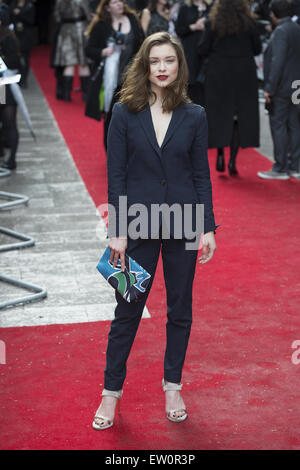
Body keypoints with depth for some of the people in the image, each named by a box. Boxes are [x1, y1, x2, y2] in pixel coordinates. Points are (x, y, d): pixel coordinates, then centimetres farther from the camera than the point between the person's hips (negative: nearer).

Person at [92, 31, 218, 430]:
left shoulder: (194, 116, 0)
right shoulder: (125, 113, -4)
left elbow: (202, 175, 3)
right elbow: (116, 176, -4)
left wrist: (208, 228, -2)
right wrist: (117, 231, -9)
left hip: (183, 225, 2)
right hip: (139, 224, -1)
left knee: (180, 310, 11)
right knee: (128, 310, 5)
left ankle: (173, 386, 27)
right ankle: (112, 390, 19)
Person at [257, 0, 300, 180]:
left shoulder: (281, 32, -16)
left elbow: (278, 62, -22)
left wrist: (269, 88, -20)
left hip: (281, 88, -9)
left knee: (278, 126, -3)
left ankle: (280, 169, 0)